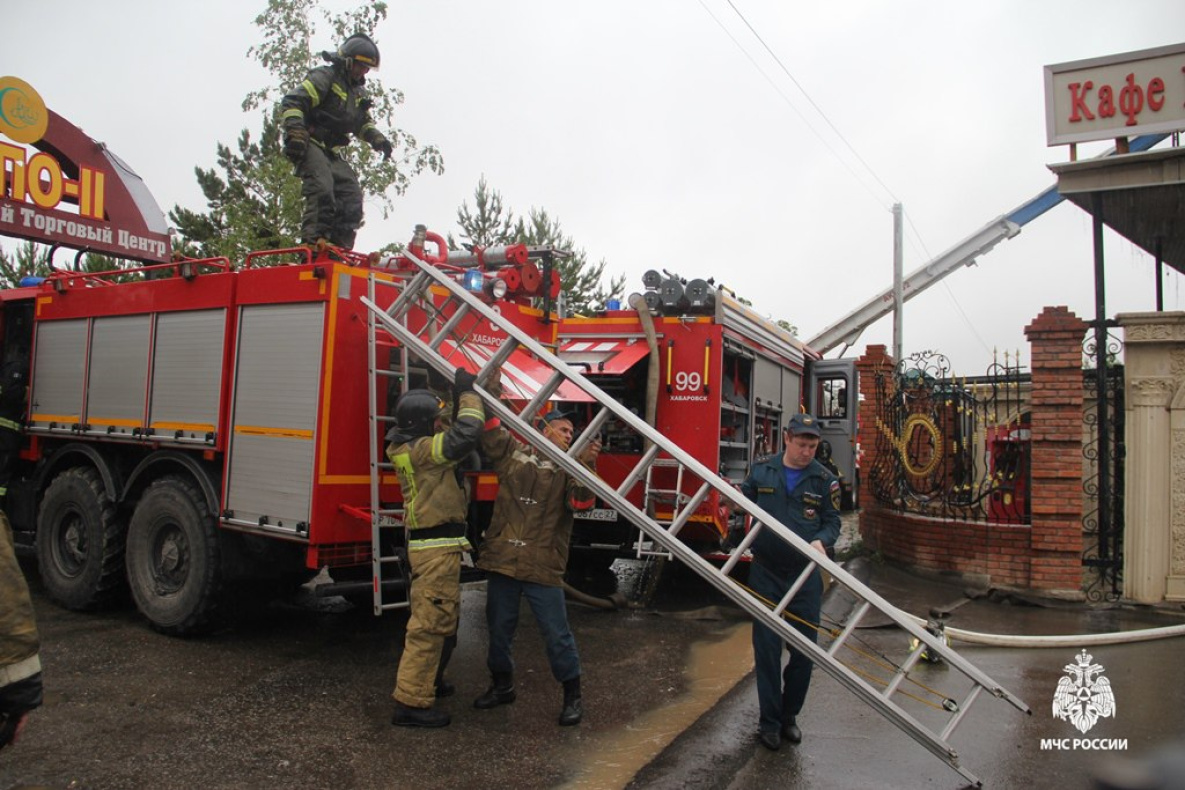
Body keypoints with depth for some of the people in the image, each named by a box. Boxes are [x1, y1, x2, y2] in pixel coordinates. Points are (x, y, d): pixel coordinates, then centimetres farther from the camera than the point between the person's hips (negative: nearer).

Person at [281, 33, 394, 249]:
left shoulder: (356, 92, 21)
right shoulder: (324, 77, -5)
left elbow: (364, 122, 29)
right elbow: (292, 102, -14)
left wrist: (377, 139, 8)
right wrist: (294, 132, -26)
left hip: (331, 152, 8)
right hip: (310, 145, -8)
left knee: (351, 195, -3)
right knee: (322, 190, -26)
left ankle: (340, 247, -4)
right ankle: (313, 243, -31)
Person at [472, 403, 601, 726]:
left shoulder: (569, 469, 4)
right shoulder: (513, 452, 7)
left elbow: (581, 502, -12)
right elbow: (488, 427, 6)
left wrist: (587, 464, -23)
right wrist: (490, 388, 1)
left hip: (543, 567, -2)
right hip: (502, 561, 2)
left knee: (557, 634, 1)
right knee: (499, 628, 16)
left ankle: (573, 696, 19)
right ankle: (502, 685, 37)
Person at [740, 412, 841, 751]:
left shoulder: (824, 480, 0)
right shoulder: (762, 470, 1)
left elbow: (832, 520, 3)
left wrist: (821, 541, -17)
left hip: (805, 575, 1)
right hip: (766, 573, 0)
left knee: (804, 650, 8)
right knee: (766, 648, 4)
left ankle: (789, 715, 28)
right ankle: (769, 721, 18)